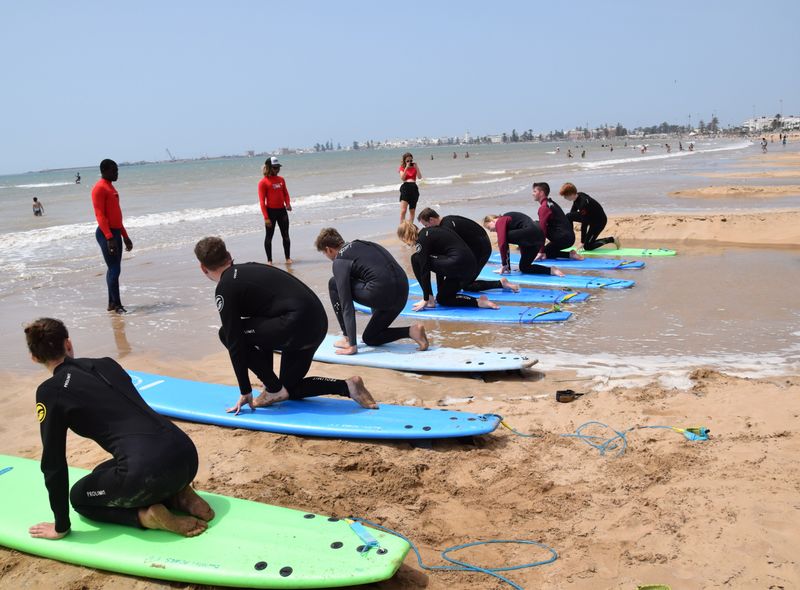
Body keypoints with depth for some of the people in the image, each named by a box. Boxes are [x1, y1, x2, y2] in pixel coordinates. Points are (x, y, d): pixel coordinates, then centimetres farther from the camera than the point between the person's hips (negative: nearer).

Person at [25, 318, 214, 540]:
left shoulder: (50, 392, 3)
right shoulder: (106, 364, 21)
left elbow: (54, 462, 4)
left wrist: (61, 526, 15)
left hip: (148, 469, -7)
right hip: (187, 455, 7)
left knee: (79, 497, 25)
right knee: (105, 474, 37)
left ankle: (147, 516, 1)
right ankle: (178, 496, 14)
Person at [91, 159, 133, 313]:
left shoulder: (111, 188, 18)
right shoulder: (99, 188, -12)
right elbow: (100, 215, -19)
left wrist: (125, 236, 23)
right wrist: (109, 238, -26)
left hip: (115, 233, 10)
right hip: (106, 234, -10)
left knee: (114, 269, 10)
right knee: (114, 269, -10)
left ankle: (112, 303, 15)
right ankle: (116, 305, -7)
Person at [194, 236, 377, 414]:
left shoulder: (225, 289, -2)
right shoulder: (250, 269, 24)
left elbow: (234, 343, -4)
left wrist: (245, 392, 3)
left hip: (298, 325, -9)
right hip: (318, 323, 9)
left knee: (226, 334, 4)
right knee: (291, 388, 25)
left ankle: (274, 390, 7)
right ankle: (347, 386, 10)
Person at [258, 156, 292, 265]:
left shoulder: (281, 179, 8)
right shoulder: (263, 182, -8)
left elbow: (285, 193, 17)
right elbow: (262, 201, -11)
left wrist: (288, 203, -5)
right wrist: (266, 217, -16)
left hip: (282, 210, 5)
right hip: (271, 211, -5)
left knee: (285, 235, 9)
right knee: (269, 236, 4)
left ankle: (288, 258, 18)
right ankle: (269, 260, 12)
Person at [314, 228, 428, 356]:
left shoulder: (339, 262, 2)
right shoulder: (361, 244, 26)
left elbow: (346, 305, -4)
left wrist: (352, 345, -5)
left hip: (382, 294, -8)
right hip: (403, 294, 8)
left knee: (334, 284, 12)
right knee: (369, 338, 27)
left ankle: (349, 340, 12)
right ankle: (411, 331, 5)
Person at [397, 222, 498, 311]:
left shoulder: (422, 239, -3)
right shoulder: (430, 233, 27)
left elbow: (424, 270, -7)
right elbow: (439, 263, 33)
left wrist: (426, 299, -2)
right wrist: (440, 291, 39)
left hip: (458, 263, -11)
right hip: (469, 266, 11)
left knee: (416, 259, 3)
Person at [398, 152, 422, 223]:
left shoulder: (415, 167, 11)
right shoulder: (402, 168, 7)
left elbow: (420, 177, -2)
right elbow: (402, 178, -10)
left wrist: (416, 167, -10)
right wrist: (406, 168, -14)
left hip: (414, 188, 3)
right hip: (405, 188, -3)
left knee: (412, 211, 8)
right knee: (403, 211, -13)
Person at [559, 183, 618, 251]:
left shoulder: (583, 203, -35)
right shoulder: (578, 197, -7)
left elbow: (584, 223, -31)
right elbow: (572, 213, 8)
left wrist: (582, 241, -25)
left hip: (599, 221, -9)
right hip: (590, 218, 9)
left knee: (587, 246, -4)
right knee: (569, 216, 2)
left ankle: (611, 240, 2)